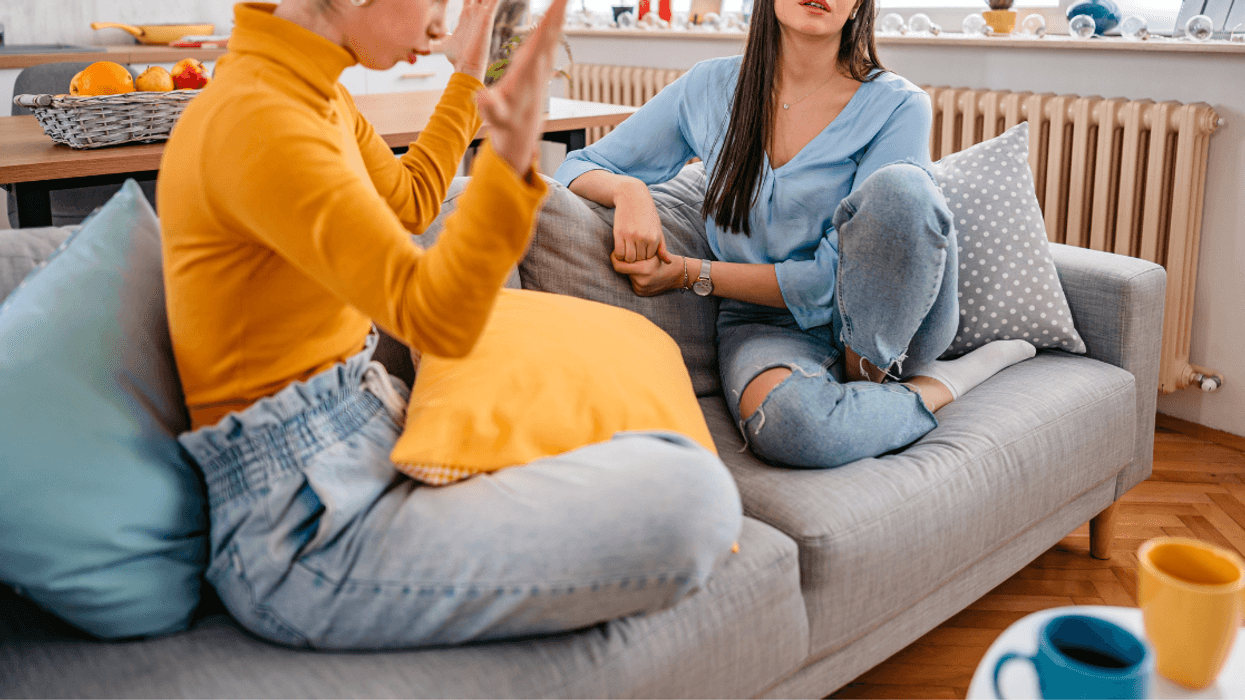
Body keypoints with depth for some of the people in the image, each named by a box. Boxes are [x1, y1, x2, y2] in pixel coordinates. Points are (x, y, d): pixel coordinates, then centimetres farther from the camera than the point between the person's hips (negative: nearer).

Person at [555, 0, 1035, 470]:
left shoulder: (896, 105, -9)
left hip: (885, 324, 0)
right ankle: (942, 387, -8)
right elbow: (578, 169, 6)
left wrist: (689, 274, -16)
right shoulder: (710, 88, 0)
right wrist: (628, 190, -18)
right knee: (785, 423, -37)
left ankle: (866, 379, -12)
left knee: (900, 187, -31)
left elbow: (832, 279, -13)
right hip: (766, 323, 1)